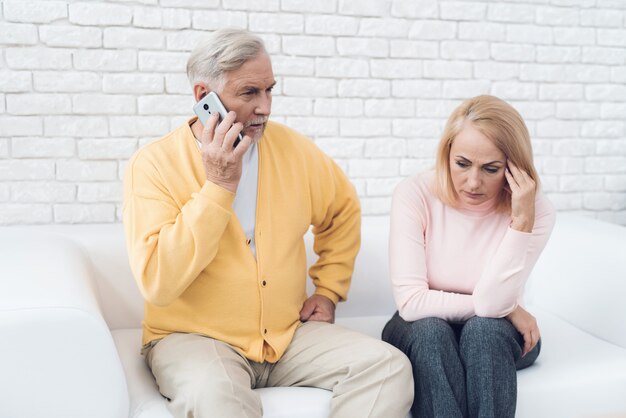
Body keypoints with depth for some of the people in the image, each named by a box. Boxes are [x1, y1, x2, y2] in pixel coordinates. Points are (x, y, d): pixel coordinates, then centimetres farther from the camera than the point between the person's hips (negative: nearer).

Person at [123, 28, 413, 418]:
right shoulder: (154, 164, -11)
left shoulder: (291, 146, 1)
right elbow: (158, 285, -22)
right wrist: (218, 186, -23)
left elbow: (343, 210, 20)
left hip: (288, 333, 5)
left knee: (389, 365, -14)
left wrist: (328, 290, 12)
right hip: (194, 338, -4)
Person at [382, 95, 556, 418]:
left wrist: (521, 222, -35)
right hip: (422, 335, 0)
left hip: (493, 336, 1)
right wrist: (507, 309, -20)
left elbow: (492, 303, -28)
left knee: (484, 327, -32)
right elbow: (411, 302, -25)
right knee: (431, 330, -33)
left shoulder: (536, 210, -18)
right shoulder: (414, 194, -20)